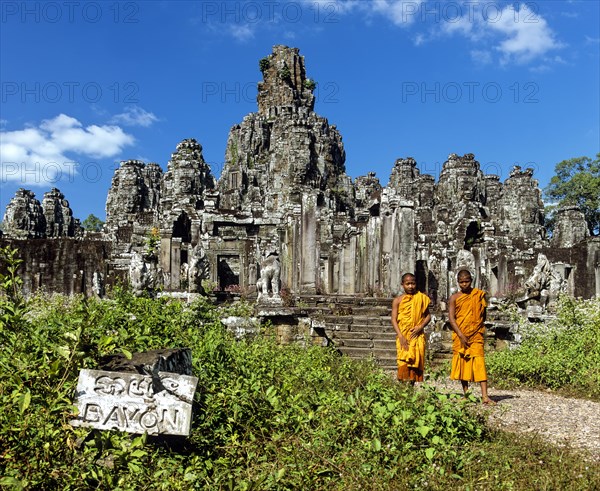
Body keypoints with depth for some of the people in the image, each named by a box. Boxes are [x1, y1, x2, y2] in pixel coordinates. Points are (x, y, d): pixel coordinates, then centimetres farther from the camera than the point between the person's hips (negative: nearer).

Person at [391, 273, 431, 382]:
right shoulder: (398, 300, 2)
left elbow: (428, 315, 9)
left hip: (417, 336, 1)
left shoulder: (421, 298, 6)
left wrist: (420, 327, -8)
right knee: (403, 363, -7)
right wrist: (400, 336, -13)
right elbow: (394, 319, -2)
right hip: (403, 337, -1)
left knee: (415, 361, 0)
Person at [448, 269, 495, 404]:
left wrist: (478, 327, 3)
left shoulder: (479, 295, 4)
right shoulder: (454, 298, 1)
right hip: (460, 336, 1)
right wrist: (461, 335, -14)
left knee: (479, 363, -9)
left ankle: (485, 396, -13)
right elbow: (451, 318, -5)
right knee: (462, 363, 6)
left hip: (476, 336, -1)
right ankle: (466, 394, 16)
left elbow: (483, 314, 14)